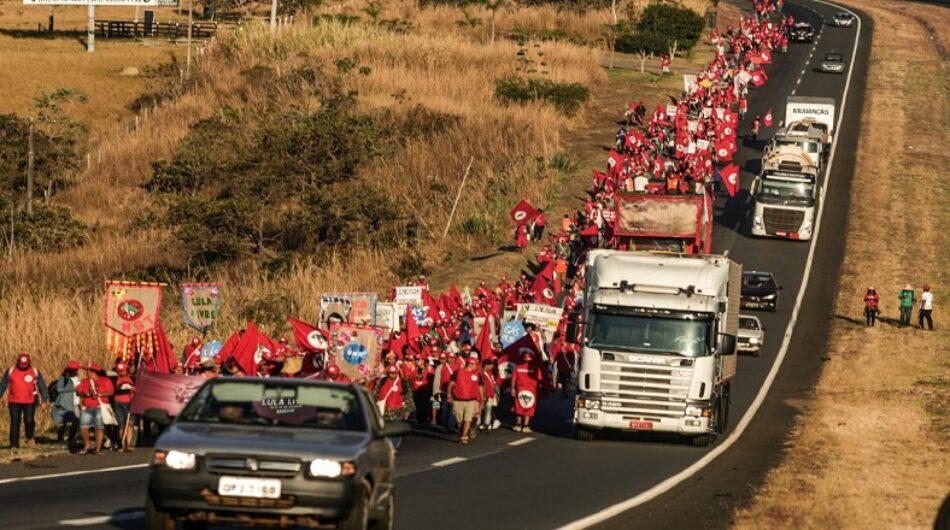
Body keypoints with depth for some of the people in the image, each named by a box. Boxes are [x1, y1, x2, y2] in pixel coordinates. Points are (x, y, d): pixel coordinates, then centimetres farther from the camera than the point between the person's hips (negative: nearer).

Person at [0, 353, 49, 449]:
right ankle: (14, 445, 3)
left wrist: (44, 398, -3)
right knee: (15, 423, -2)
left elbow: (42, 385, 3)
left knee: (29, 421, -8)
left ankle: (29, 437, 22)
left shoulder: (34, 372, 0)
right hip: (14, 402, 1)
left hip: (29, 402, -1)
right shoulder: (11, 371, 2)